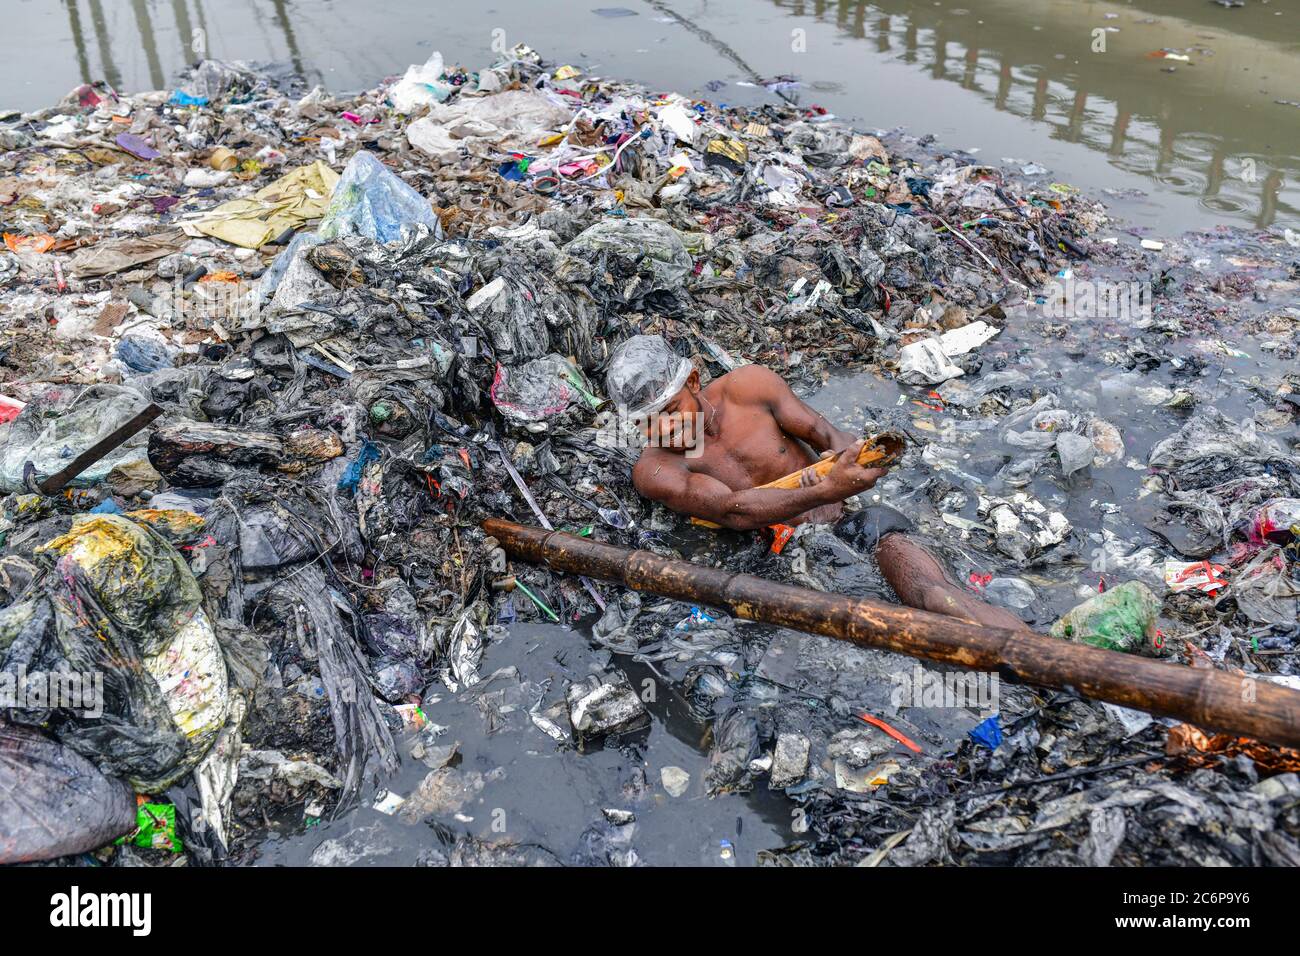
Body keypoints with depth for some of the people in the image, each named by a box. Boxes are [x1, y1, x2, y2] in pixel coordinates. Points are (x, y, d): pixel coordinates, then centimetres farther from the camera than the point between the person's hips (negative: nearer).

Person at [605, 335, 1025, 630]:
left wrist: (840, 453, -20)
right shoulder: (654, 469, -7)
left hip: (845, 521, 1)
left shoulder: (747, 386, 0)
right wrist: (827, 491, -36)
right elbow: (732, 511, -22)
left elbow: (825, 434, 5)